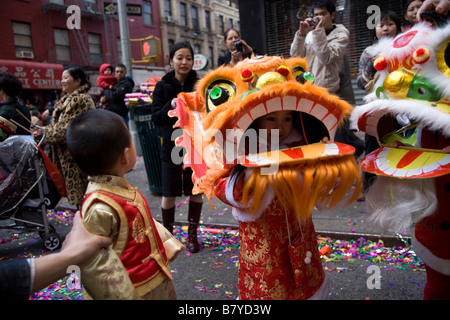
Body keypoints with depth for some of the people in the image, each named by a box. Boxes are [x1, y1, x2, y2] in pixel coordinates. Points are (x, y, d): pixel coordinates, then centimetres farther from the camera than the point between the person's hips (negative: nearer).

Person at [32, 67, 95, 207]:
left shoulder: (81, 100, -17)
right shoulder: (67, 99, 15)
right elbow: (59, 123, 19)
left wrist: (45, 133, -13)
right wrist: (43, 129, 3)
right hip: (67, 153, 10)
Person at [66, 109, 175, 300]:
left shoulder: (117, 188, -4)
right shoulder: (100, 208, -30)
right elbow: (93, 262, -25)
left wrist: (167, 247, 14)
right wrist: (124, 295, -17)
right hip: (139, 290, -8)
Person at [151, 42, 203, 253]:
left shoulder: (199, 83, -3)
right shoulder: (162, 86, 0)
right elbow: (156, 118, -7)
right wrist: (171, 105, -24)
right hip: (172, 146, 0)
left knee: (195, 191, 9)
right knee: (169, 193, 5)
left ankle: (192, 234, 28)